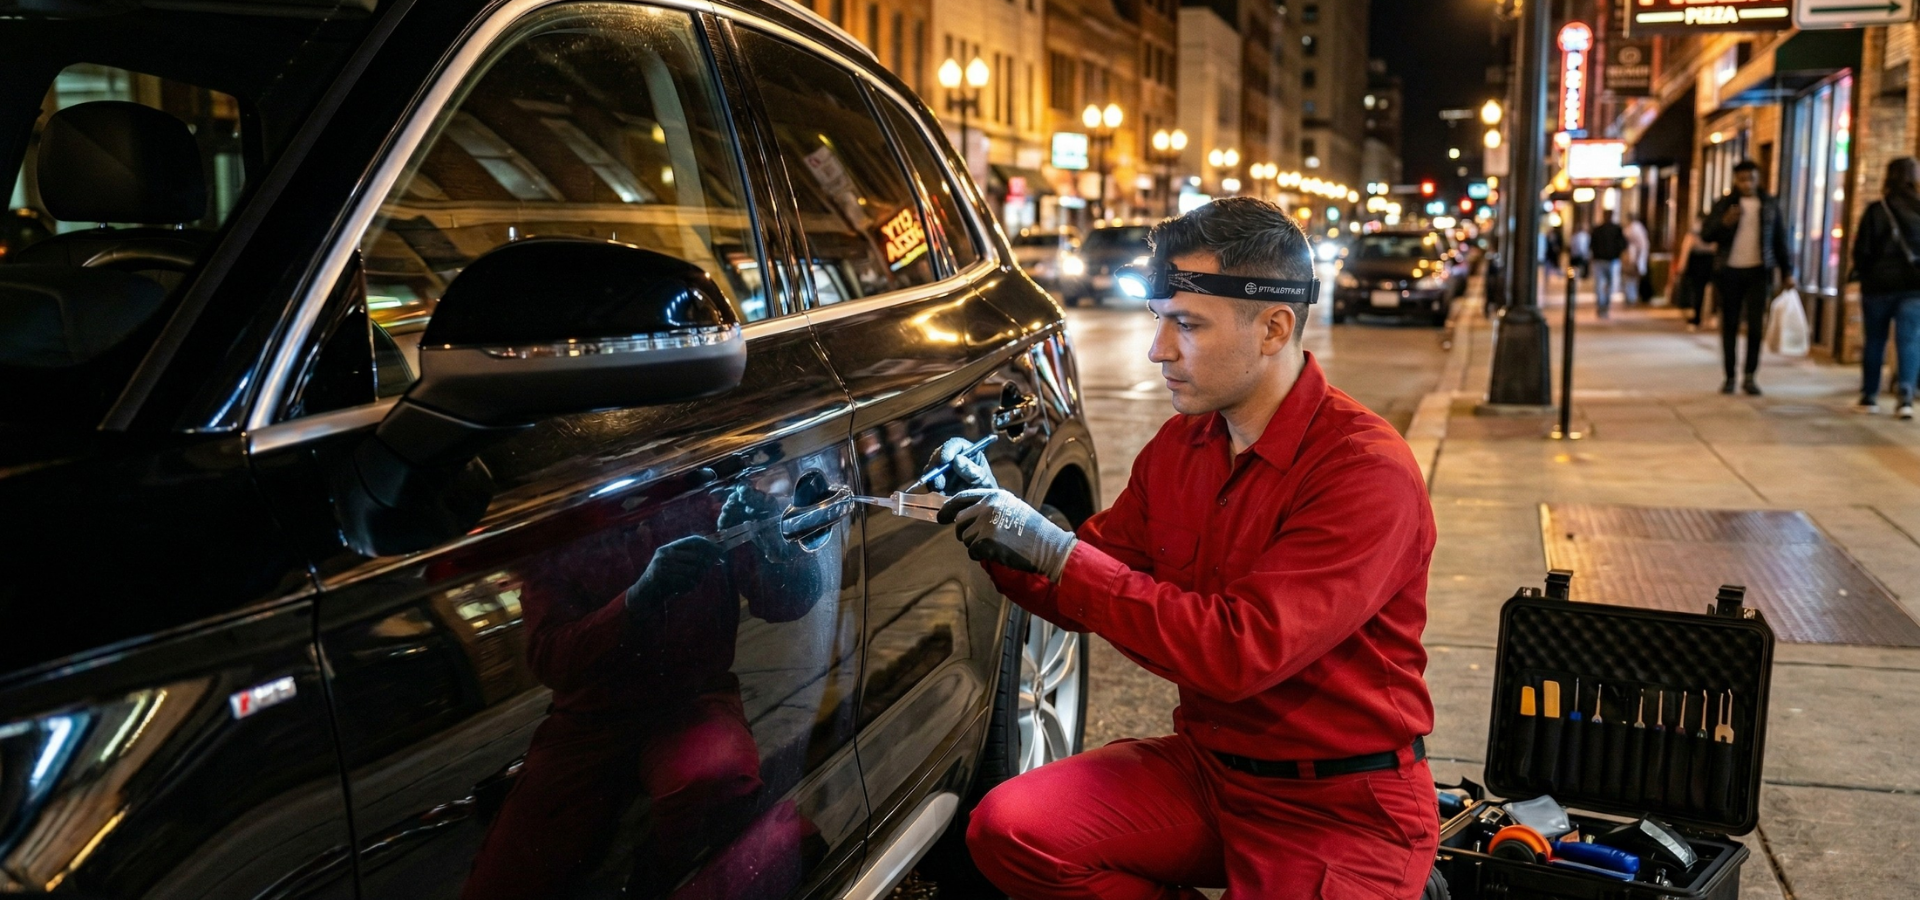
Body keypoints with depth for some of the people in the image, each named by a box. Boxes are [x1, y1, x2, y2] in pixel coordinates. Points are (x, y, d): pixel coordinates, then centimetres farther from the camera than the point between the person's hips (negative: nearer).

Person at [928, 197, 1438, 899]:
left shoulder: (1364, 470, -20)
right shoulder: (1179, 445, 3)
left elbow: (1240, 651, -29)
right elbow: (1083, 596, 9)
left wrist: (1056, 552, -27)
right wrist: (1000, 530, -10)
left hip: (1340, 807, -6)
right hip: (1205, 764, 6)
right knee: (1007, 828, -12)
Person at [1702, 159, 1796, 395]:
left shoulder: (1770, 205, 5)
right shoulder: (1724, 204, 2)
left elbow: (1780, 240, 10)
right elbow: (1705, 235, -3)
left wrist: (1786, 271, 8)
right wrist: (1724, 222, -21)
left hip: (1758, 271, 0)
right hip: (1730, 271, 0)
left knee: (1756, 324, -6)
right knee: (1730, 325, 4)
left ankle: (1750, 376, 1)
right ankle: (1729, 377, 10)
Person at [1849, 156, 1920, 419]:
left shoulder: (1876, 210, -6)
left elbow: (1861, 250, -5)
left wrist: (1865, 276, 9)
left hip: (1879, 286, -1)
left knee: (1875, 340, 9)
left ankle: (1870, 396, 15)